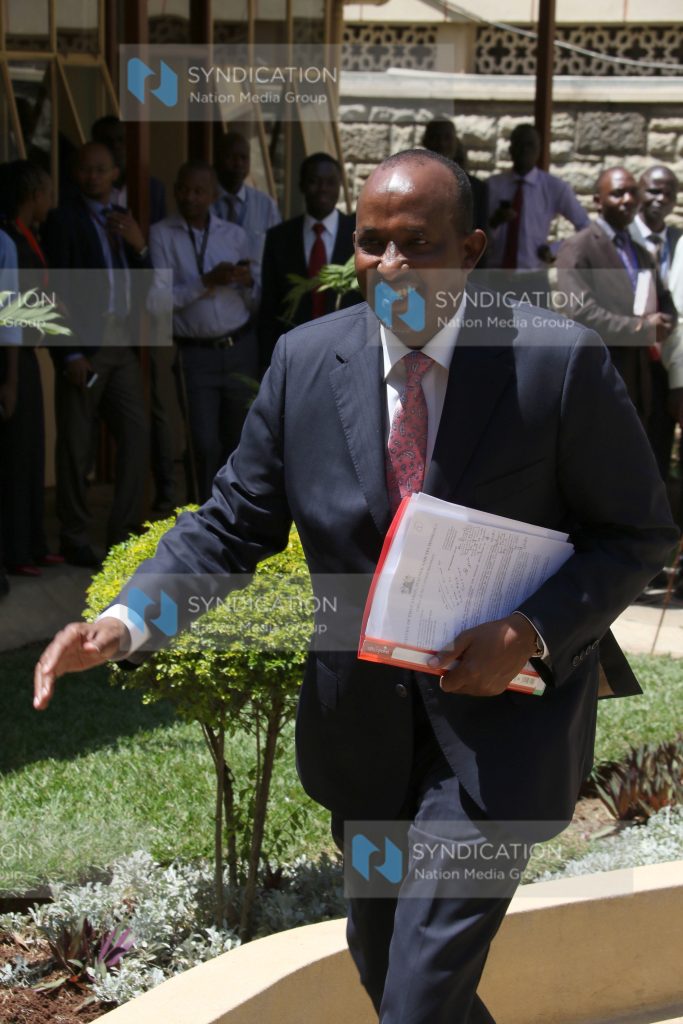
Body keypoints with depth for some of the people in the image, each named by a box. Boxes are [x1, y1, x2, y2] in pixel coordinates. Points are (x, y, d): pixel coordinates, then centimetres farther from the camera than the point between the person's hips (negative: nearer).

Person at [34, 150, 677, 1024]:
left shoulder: (560, 362, -15)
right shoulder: (305, 361, -6)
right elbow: (233, 523, -1)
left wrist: (531, 633, -22)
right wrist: (126, 621, -17)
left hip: (499, 714, -4)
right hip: (362, 715, 5)